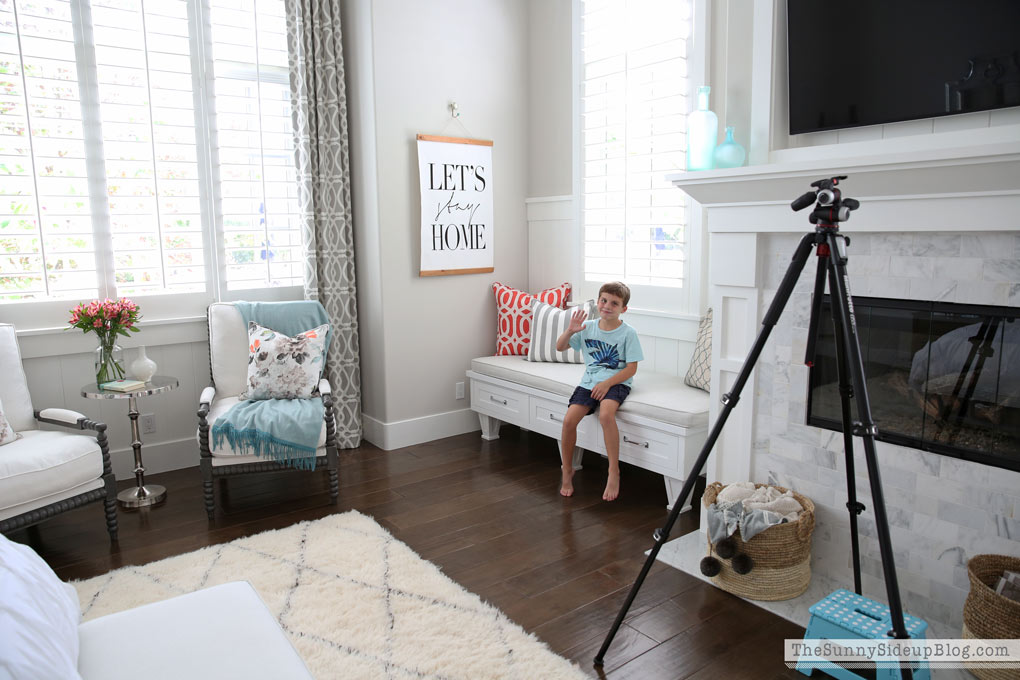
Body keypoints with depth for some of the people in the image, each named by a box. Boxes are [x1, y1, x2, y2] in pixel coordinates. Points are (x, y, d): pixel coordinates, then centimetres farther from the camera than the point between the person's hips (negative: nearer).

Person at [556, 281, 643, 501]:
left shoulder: (628, 333, -5)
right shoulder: (588, 327, 7)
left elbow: (631, 368, -6)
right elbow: (559, 347, 8)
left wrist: (607, 383, -18)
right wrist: (570, 330, -11)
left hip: (616, 382, -4)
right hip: (589, 381, 4)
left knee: (606, 414, -34)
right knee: (569, 419, -17)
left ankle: (614, 472, -19)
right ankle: (567, 471, 7)